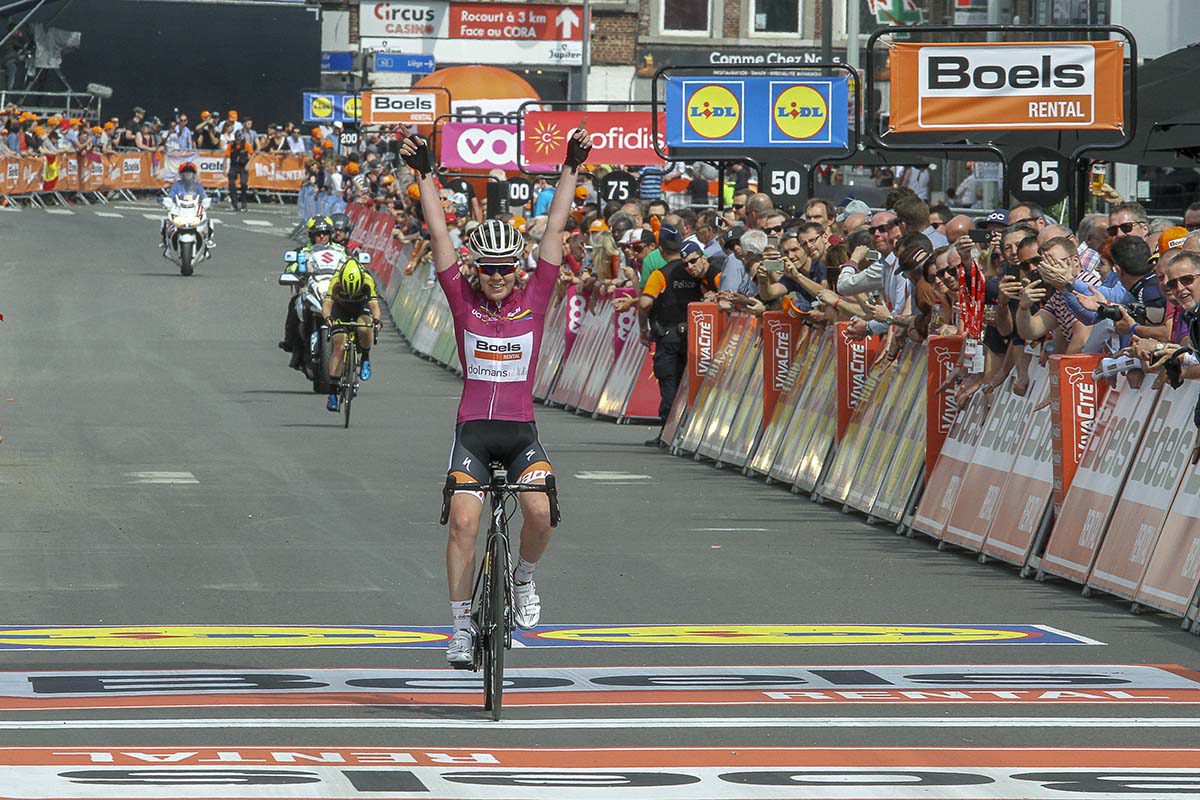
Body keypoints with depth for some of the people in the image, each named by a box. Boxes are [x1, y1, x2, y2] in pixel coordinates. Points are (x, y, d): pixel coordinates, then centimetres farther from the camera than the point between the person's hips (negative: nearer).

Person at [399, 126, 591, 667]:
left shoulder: (534, 300, 2)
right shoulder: (463, 300, 2)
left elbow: (555, 231, 0)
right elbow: (439, 235, -1)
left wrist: (572, 169, -2)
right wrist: (424, 176, -5)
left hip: (521, 432, 0)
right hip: (472, 432, 0)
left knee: (540, 513, -22)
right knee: (463, 521, -15)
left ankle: (523, 580, 9)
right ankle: (462, 626, -6)